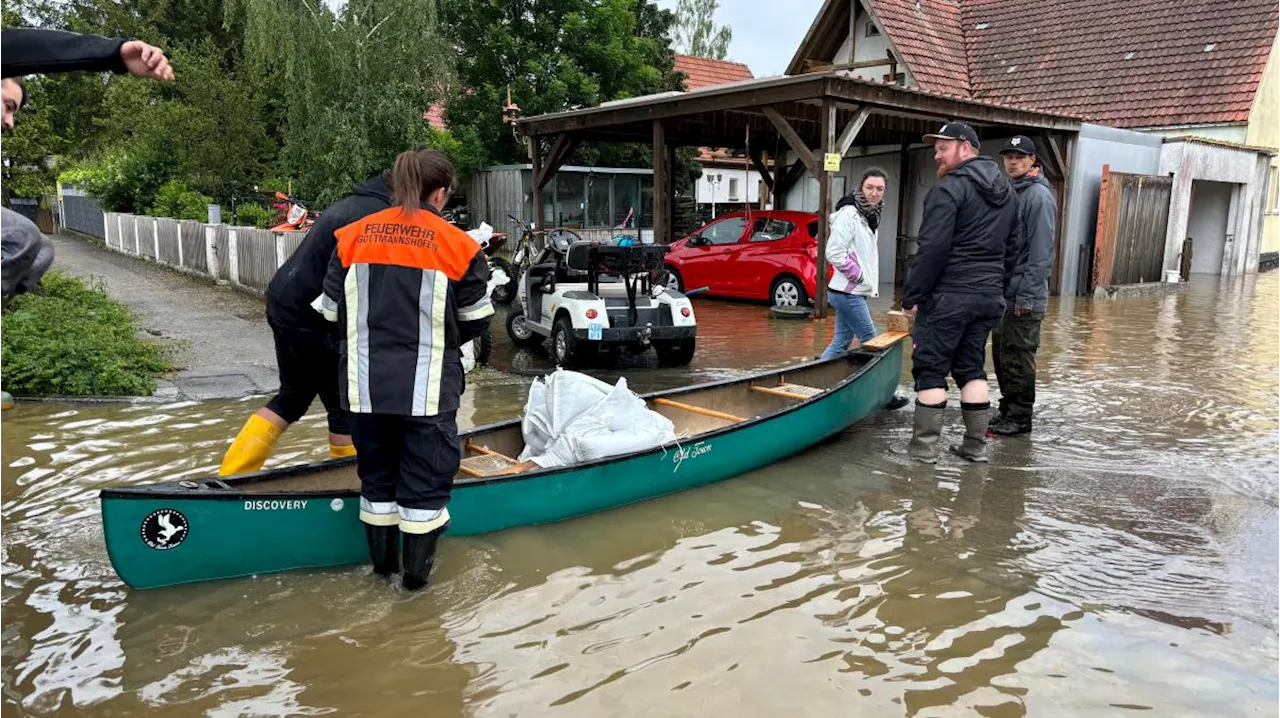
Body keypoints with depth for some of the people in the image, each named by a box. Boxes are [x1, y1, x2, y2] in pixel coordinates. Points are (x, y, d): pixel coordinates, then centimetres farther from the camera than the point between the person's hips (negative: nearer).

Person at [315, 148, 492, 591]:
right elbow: (476, 320, 3)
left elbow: (330, 311, 6)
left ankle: (382, 564, 33)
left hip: (365, 384, 4)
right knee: (425, 479, 9)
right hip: (427, 386, -3)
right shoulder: (457, 245, -5)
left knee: (376, 473, 18)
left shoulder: (353, 237, 3)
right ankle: (416, 572, 19)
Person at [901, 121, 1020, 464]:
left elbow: (932, 250, -17)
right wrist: (997, 286, 21)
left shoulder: (948, 189, -11)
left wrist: (912, 295, -12)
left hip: (949, 295, -8)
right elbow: (1012, 246, 18)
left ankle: (924, 446, 2)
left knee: (930, 368, 0)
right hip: (990, 295, 8)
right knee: (972, 367, 15)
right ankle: (976, 444, 17)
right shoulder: (1007, 192, 16)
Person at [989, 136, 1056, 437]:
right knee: (1001, 354, 15)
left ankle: (1019, 418, 8)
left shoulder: (1039, 196, -12)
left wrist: (1026, 296, -20)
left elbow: (1041, 253, -18)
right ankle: (1007, 410, 27)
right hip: (1003, 293, 9)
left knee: (1018, 358, -2)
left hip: (1024, 299, -9)